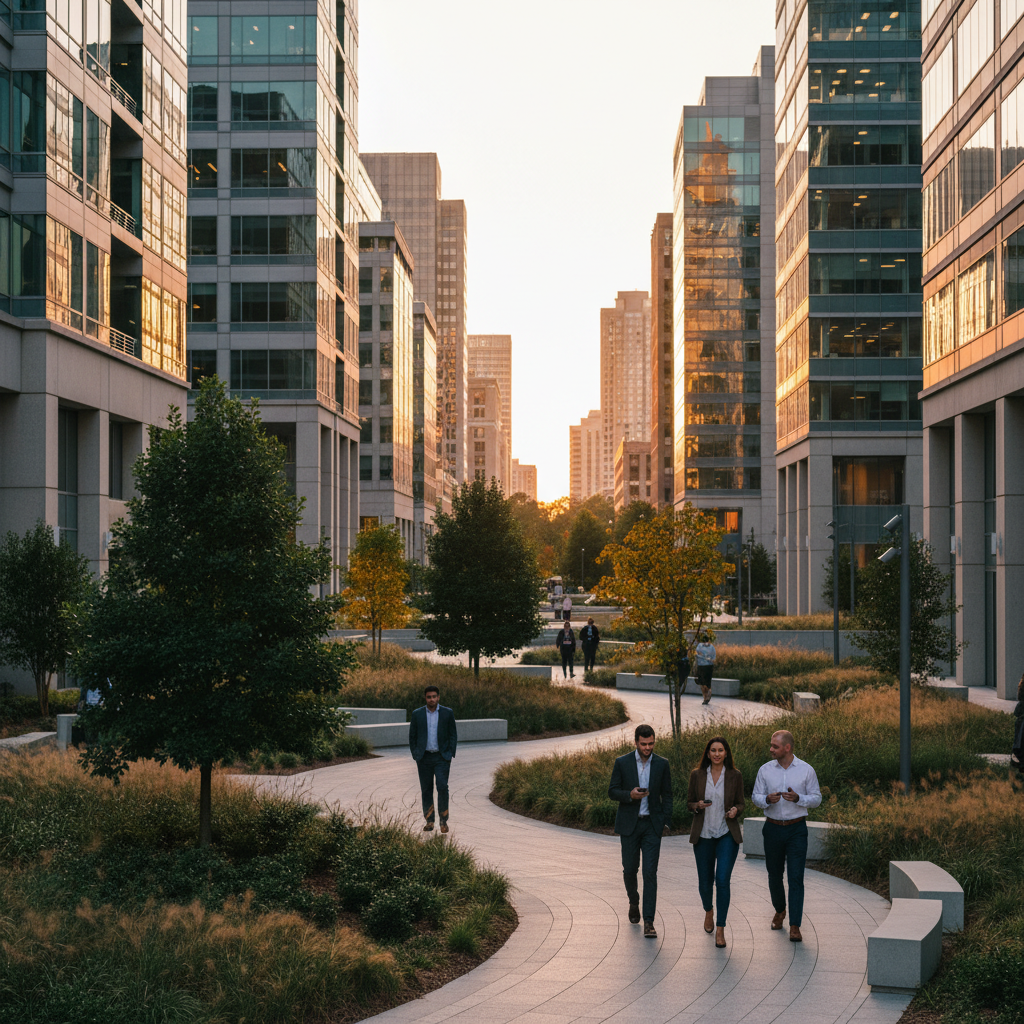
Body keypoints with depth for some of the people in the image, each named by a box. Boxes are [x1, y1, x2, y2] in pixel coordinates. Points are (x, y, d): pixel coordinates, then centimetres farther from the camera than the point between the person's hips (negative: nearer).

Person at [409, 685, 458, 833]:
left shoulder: (448, 713, 1)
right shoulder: (417, 714, 3)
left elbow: (453, 735, 5)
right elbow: (412, 736, 9)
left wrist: (450, 754, -3)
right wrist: (415, 754, 1)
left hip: (441, 757, -2)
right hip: (424, 758, 2)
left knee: (442, 786, -13)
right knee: (426, 790, 4)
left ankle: (444, 821, -4)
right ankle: (429, 821, 12)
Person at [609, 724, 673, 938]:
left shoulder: (662, 764, 2)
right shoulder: (622, 763, -2)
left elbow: (667, 795, 7)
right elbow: (612, 791, 1)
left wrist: (666, 822, -1)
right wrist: (630, 795, -19)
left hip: (652, 824, 0)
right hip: (629, 824, 0)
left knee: (650, 872, -7)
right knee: (630, 869, 9)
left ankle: (649, 922, -8)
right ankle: (634, 902, 40)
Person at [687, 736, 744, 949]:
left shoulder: (735, 776, -1)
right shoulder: (697, 775, 1)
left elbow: (740, 804, 7)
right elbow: (689, 802, 8)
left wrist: (735, 810, -15)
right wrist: (698, 806, -14)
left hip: (727, 835, -2)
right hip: (703, 835, 2)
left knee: (722, 880, -14)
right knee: (705, 881, 10)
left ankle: (720, 929, -5)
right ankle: (708, 911, 43)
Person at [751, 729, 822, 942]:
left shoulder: (806, 770, -3)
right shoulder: (765, 770, 2)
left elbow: (816, 798, 1)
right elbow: (755, 796, 7)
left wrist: (798, 798, -18)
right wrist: (767, 799, -16)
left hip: (797, 829, -3)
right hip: (773, 828, 3)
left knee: (796, 877, -9)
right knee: (774, 875, 12)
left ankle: (795, 926, -8)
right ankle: (779, 911, 39)